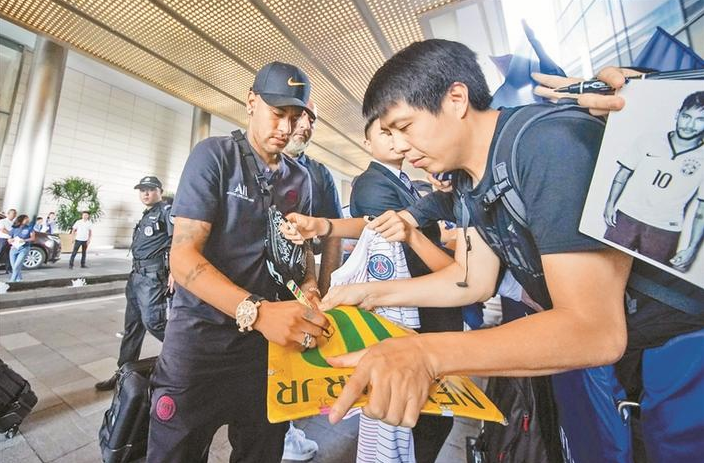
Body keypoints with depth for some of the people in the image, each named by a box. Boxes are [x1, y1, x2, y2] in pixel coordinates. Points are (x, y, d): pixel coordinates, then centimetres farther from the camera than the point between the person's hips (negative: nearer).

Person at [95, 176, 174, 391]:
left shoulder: (166, 211, -7)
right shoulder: (145, 216, 20)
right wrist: (134, 274, 21)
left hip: (153, 275, -9)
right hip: (137, 275, 9)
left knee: (152, 321, -9)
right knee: (132, 325, 14)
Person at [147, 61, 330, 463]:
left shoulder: (301, 178, 5)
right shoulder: (214, 154, -8)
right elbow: (184, 256, -16)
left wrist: (309, 288, -11)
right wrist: (256, 311, -31)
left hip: (270, 336, 4)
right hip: (202, 335, -3)